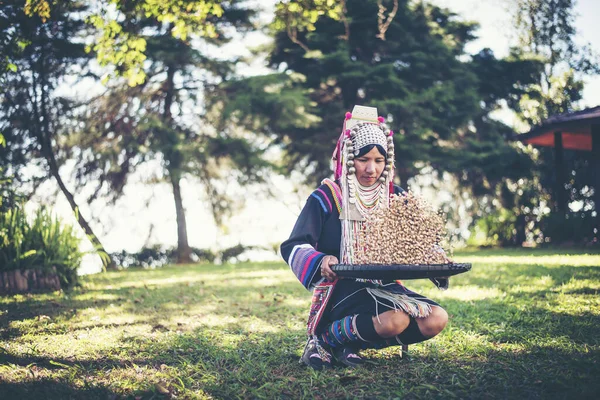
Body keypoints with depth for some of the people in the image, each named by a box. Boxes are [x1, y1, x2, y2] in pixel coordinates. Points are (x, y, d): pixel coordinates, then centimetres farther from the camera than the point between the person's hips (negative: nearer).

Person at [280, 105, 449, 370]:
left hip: (385, 287, 6)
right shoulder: (327, 197, -4)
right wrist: (320, 261, -32)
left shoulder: (396, 198, 11)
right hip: (342, 288, -6)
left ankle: (353, 344, -3)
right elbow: (293, 246, -10)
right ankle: (325, 338, -8)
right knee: (394, 321, -33)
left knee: (436, 320, -18)